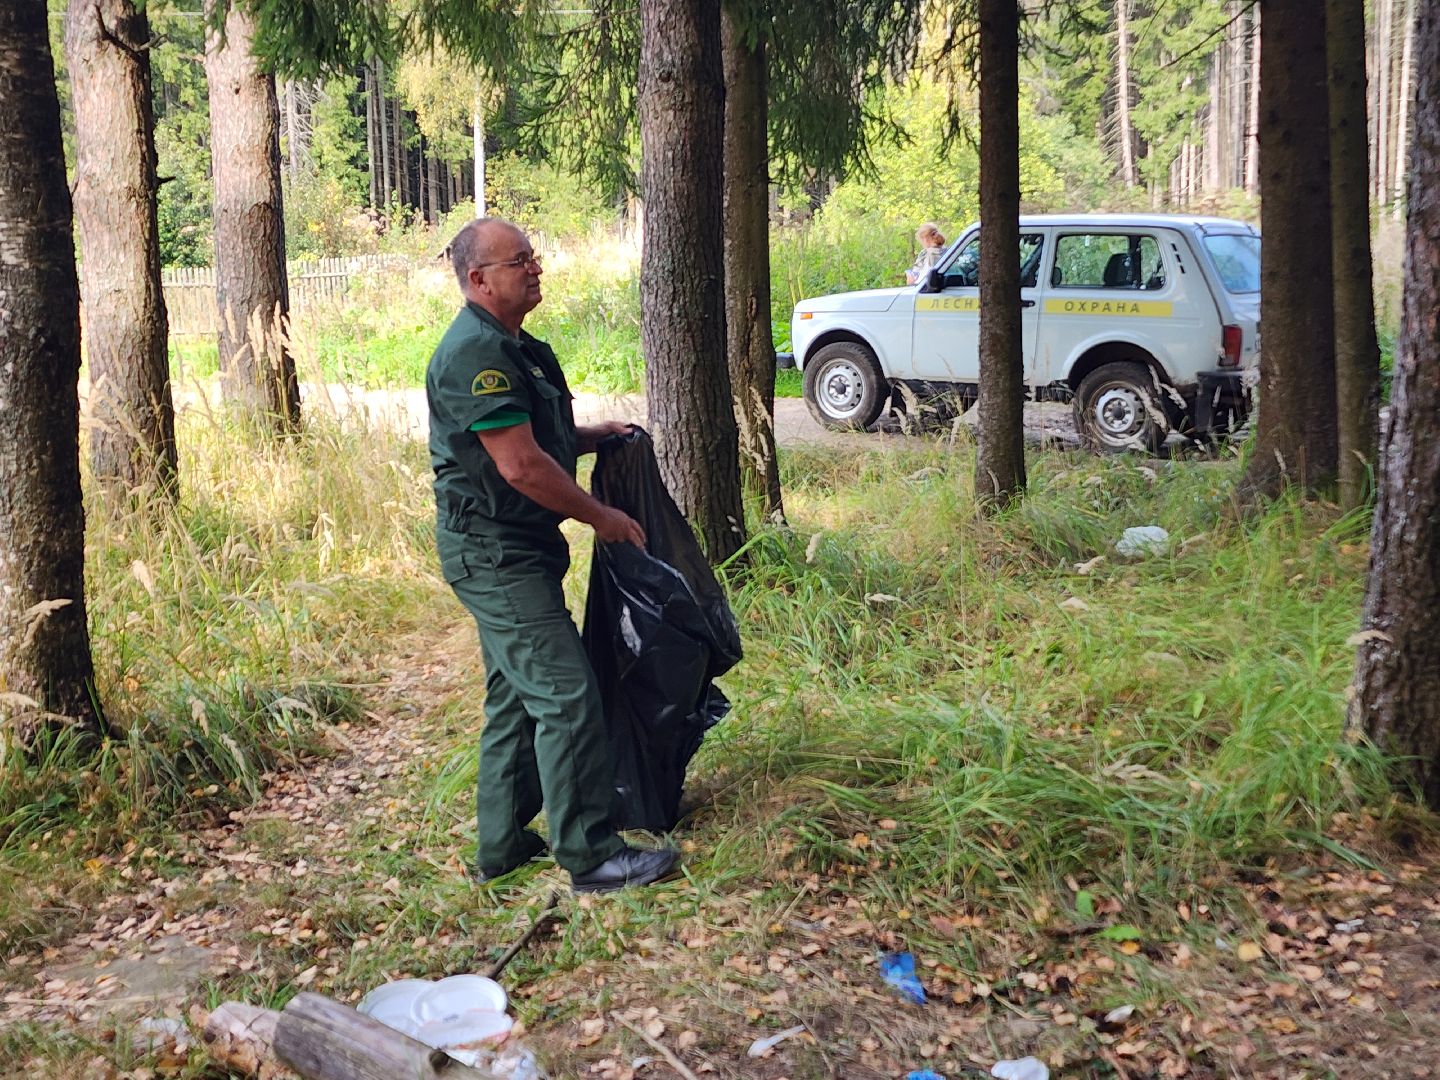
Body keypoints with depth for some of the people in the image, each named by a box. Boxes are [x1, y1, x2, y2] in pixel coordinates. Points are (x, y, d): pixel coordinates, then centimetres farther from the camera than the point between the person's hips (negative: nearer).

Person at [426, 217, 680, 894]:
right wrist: (602, 518, -13)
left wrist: (591, 437, 11)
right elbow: (521, 466, -23)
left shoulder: (513, 347, 15)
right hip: (493, 554, -11)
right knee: (566, 696, -10)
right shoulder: (474, 354, -19)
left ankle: (502, 848, 25)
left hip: (513, 550, 11)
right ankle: (591, 856, -3)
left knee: (516, 696, 15)